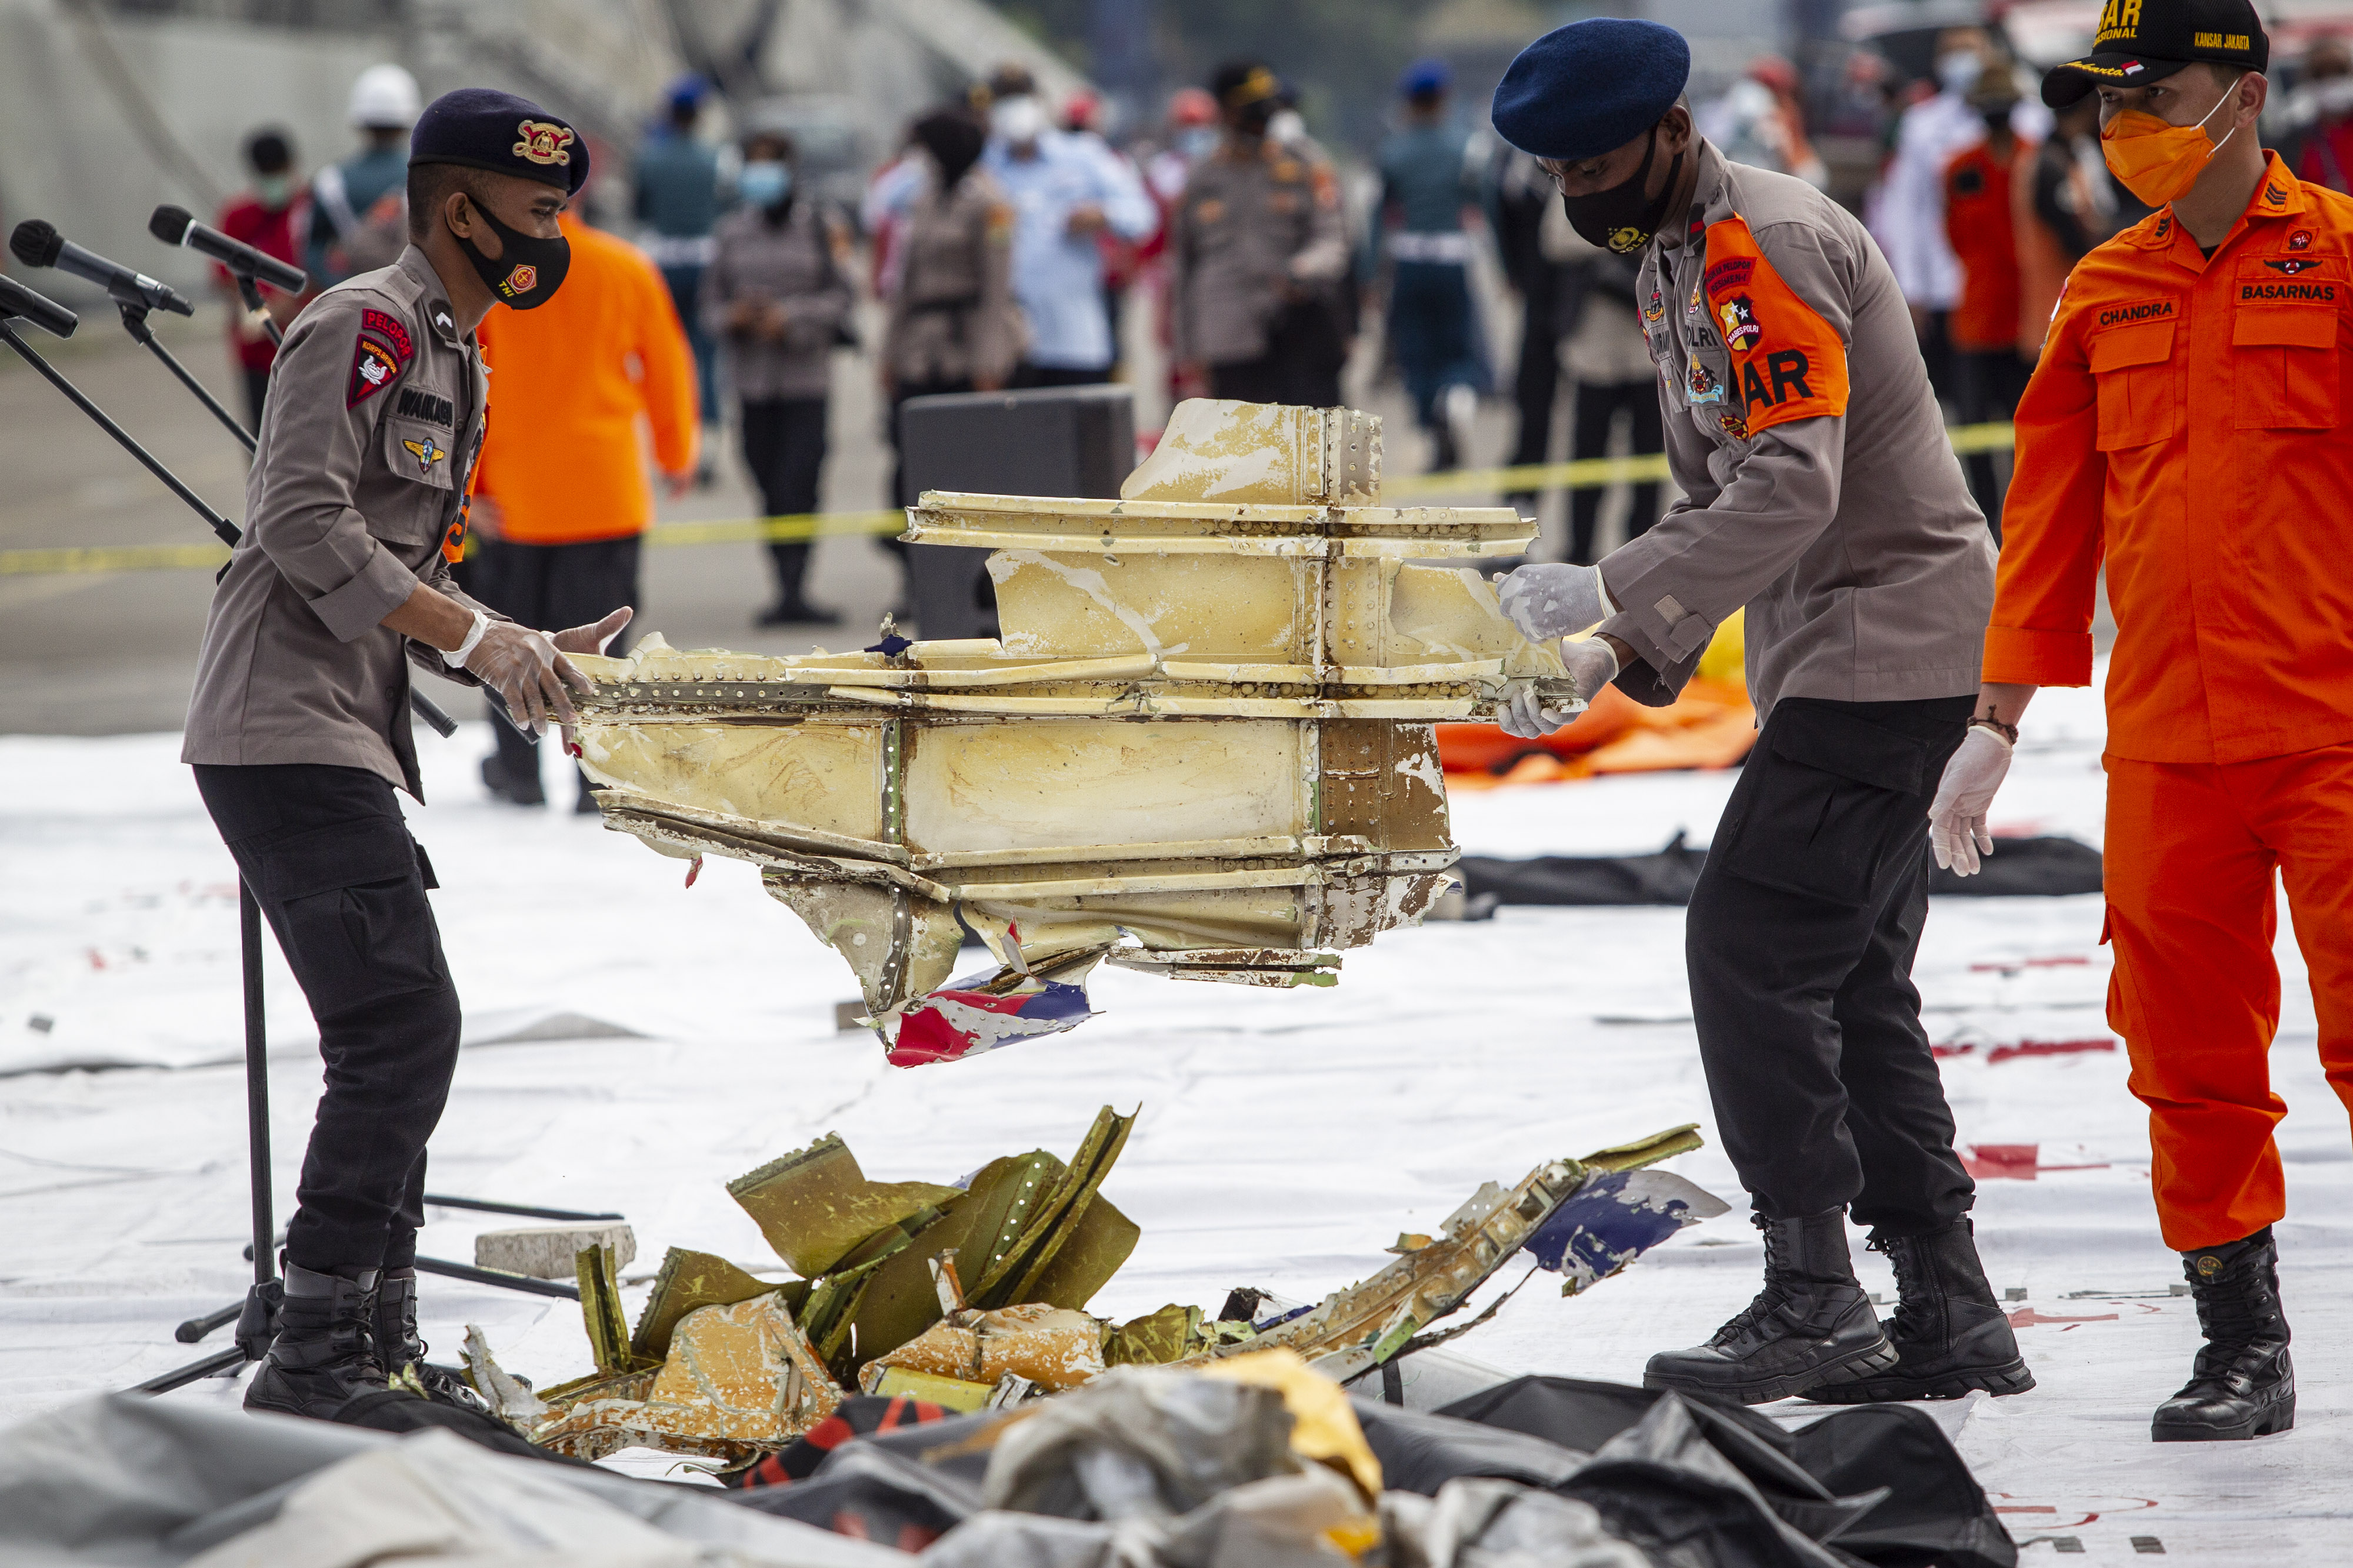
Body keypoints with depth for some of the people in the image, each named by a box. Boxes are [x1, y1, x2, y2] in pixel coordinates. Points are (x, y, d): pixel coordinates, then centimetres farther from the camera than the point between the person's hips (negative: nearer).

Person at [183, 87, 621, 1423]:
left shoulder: (457, 363, 22)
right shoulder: (365, 326, -10)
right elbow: (306, 525, -20)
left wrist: (533, 651, 10)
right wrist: (479, 639, -18)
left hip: (352, 746, 11)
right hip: (284, 739, -11)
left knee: (398, 1038, 13)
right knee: (405, 1024, -15)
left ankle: (380, 1351, 19)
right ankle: (314, 1360, -15)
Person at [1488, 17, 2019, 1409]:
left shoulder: (1766, 242, -16)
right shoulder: (1678, 260, 17)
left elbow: (1795, 485, -26)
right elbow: (1718, 502, 22)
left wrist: (1610, 595, -28)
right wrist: (1621, 655, 7)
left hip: (1890, 642, -10)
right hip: (1834, 656, 10)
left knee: (1751, 944, -12)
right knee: (1850, 980, 10)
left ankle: (1814, 1301, -10)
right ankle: (1951, 1317, 12)